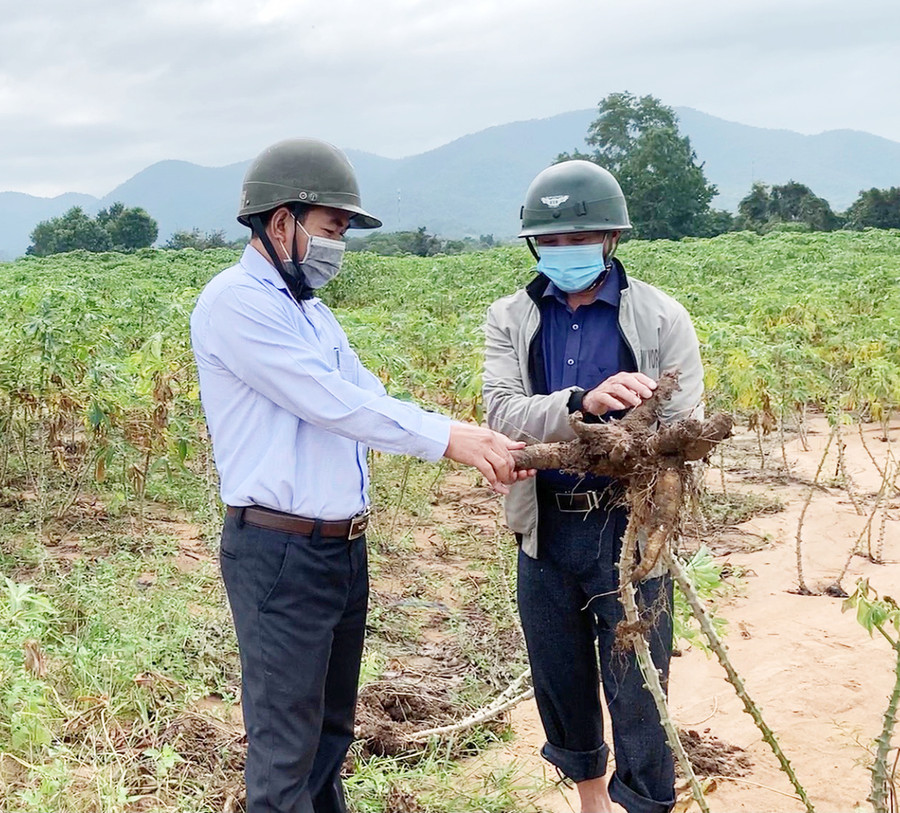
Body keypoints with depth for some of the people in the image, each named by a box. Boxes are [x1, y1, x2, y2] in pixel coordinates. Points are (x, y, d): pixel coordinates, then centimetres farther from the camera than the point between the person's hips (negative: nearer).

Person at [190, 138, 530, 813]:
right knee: (286, 745, 0)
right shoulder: (237, 302, -14)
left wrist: (476, 443, -5)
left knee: (332, 728, 20)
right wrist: (449, 439, -18)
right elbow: (330, 403, -21)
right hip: (280, 553, -9)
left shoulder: (310, 309, 15)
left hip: (344, 547, 9)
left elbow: (371, 400, 9)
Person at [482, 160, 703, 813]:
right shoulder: (511, 319, 1)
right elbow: (503, 410, -16)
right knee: (561, 683, 18)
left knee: (635, 689, 4)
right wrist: (583, 403, -35)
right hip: (546, 531, 3)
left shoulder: (661, 318, -4)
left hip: (629, 530, -3)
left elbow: (682, 433, -8)